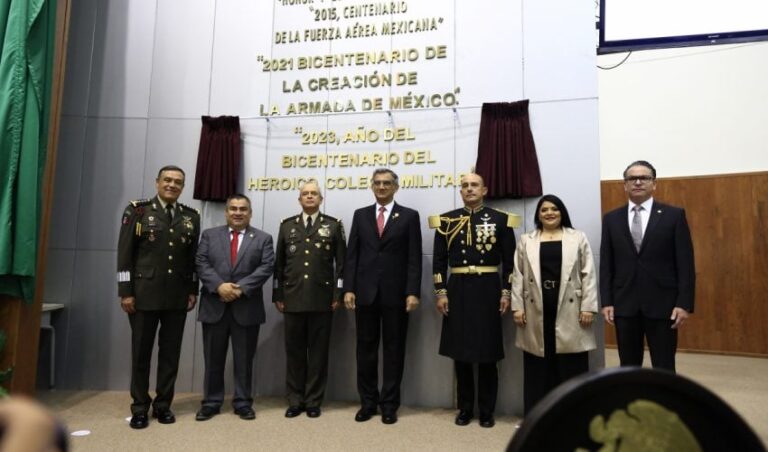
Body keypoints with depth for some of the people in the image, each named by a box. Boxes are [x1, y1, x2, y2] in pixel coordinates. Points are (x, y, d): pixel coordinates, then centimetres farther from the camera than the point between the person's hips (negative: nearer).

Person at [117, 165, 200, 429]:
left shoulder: (191, 217, 8)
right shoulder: (137, 210, 1)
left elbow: (194, 258, 8)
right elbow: (125, 254, -3)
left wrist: (193, 291, 4)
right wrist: (125, 292, -8)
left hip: (178, 297, 2)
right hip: (145, 294, -2)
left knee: (171, 353, 8)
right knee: (141, 352, 8)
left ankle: (163, 405, 21)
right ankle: (140, 408, 20)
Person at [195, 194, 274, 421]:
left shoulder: (263, 238, 6)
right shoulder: (210, 235, 10)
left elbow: (266, 267, -5)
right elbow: (201, 263, -1)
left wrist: (241, 288, -16)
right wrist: (219, 285, -16)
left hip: (247, 308, -1)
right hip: (214, 306, 1)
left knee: (244, 359, 7)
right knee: (213, 358, 9)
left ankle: (243, 403, 18)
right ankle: (211, 402, 22)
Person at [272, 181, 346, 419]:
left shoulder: (333, 226, 4)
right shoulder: (287, 225, 10)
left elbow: (341, 262, 2)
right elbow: (279, 263, 9)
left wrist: (338, 294, -4)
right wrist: (278, 295, 4)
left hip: (322, 299, -2)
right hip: (293, 298, 2)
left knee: (318, 351, 5)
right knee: (294, 350, 8)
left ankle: (313, 401, 17)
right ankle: (295, 400, 20)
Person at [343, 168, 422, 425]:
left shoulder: (409, 216, 4)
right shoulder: (360, 215, 11)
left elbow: (414, 258, -2)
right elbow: (352, 255, 6)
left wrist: (413, 292, -11)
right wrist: (349, 289, -2)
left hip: (395, 293, -2)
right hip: (365, 291, 2)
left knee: (393, 349, 6)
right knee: (366, 348, 9)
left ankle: (389, 404, 17)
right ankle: (368, 401, 22)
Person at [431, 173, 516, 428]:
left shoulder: (500, 220, 2)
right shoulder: (447, 220, 5)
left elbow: (509, 261, 2)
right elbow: (439, 260, 4)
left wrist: (506, 293, -4)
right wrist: (440, 292, -3)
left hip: (488, 289, -1)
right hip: (457, 290, 2)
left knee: (488, 352, 5)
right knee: (460, 352, 7)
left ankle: (487, 410, 18)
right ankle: (465, 408, 21)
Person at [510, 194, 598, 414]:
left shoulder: (578, 238, 6)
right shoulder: (526, 241, 9)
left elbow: (588, 274, 2)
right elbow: (518, 276, 6)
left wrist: (588, 307, -5)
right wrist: (517, 307, -1)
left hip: (568, 311, -1)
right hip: (536, 311, 1)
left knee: (572, 367, 4)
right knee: (538, 367, 7)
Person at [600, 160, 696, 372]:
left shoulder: (674, 215, 1)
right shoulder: (611, 219, 7)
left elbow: (685, 263, -2)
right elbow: (606, 264, 6)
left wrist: (684, 303, -9)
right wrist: (606, 301, -1)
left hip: (662, 304, -2)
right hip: (624, 305, 2)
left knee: (664, 368, 6)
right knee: (628, 368, 11)